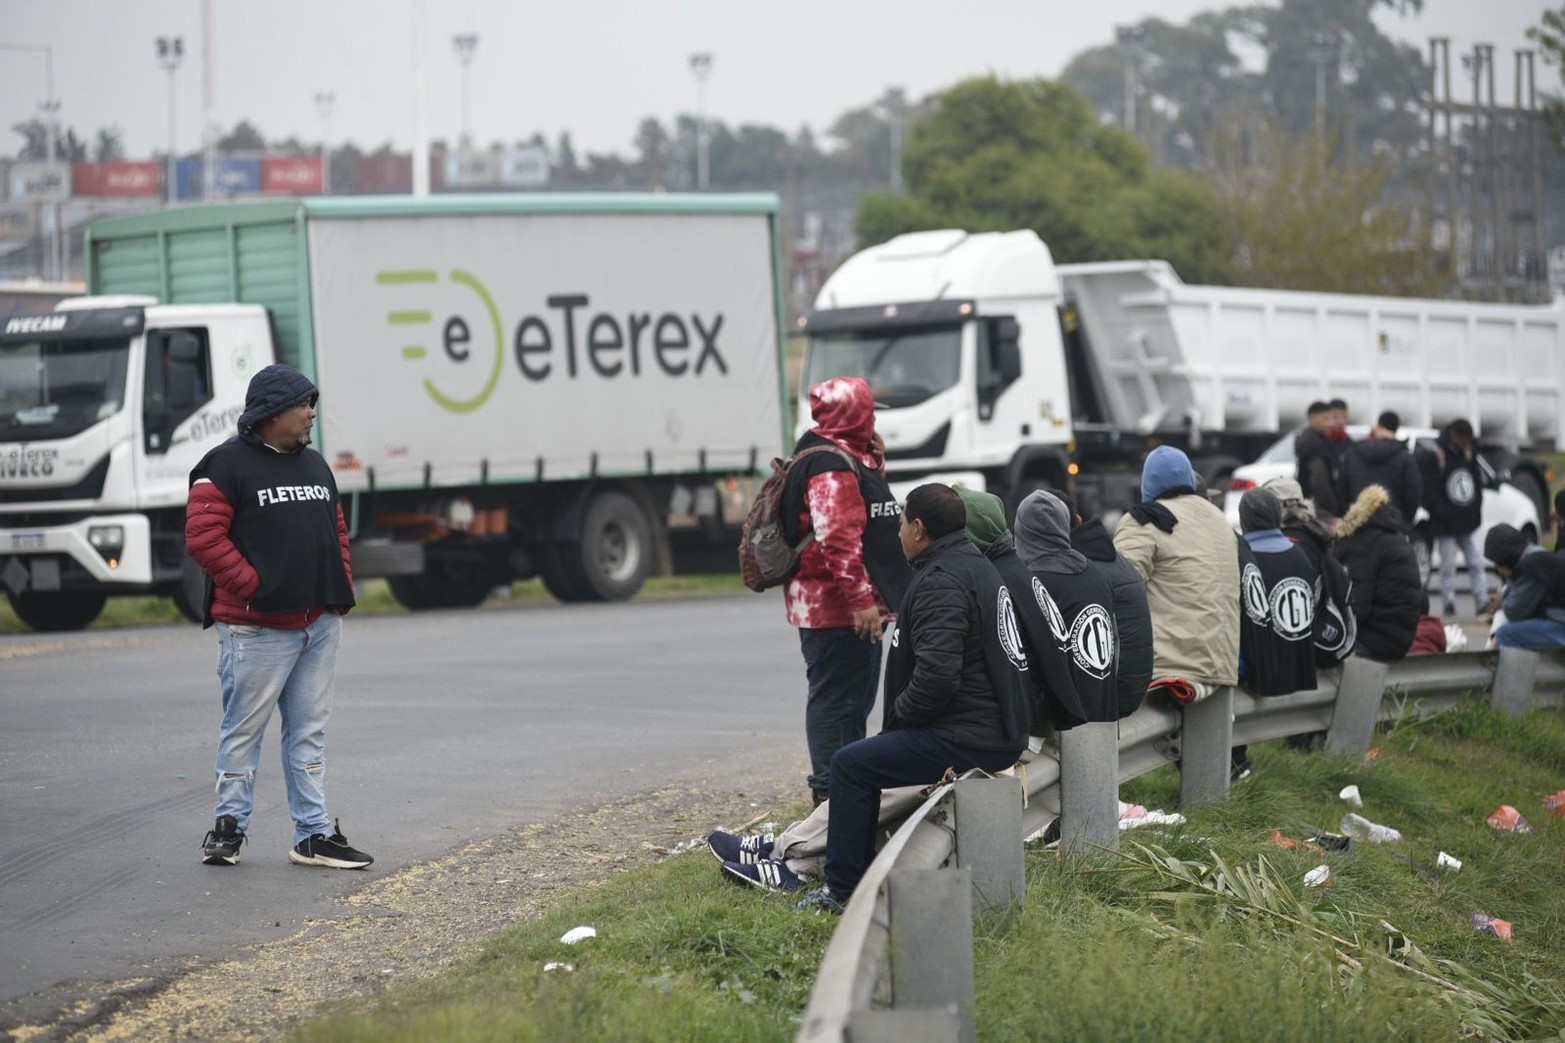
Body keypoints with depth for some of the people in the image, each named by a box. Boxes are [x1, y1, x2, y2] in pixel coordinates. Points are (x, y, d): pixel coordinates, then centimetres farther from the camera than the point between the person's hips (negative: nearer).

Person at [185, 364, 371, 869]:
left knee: (309, 731, 8)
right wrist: (252, 586, -16)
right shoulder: (227, 466, -7)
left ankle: (315, 834, 11)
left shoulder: (314, 465, 18)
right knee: (244, 728, 0)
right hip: (257, 627, -7)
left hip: (320, 623, 7)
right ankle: (229, 826, 11)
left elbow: (337, 531, 25)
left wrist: (342, 586, 11)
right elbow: (204, 535, -14)